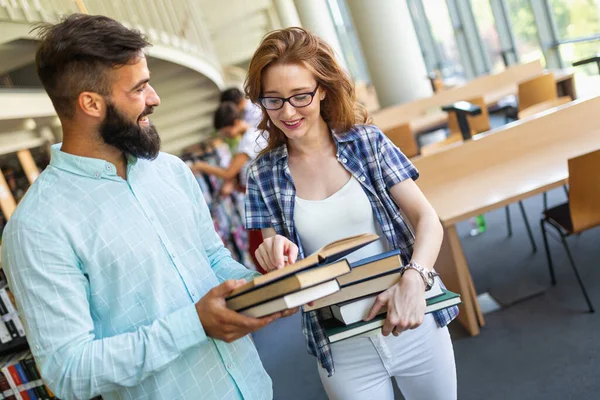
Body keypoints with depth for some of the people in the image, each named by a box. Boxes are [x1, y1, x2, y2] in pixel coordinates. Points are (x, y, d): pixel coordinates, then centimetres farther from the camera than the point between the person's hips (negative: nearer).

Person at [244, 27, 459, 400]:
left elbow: (428, 220, -10)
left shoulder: (367, 141, -7)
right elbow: (280, 268, 1)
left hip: (412, 322, 0)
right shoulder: (263, 175, -4)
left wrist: (413, 281, -28)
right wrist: (274, 255, -22)